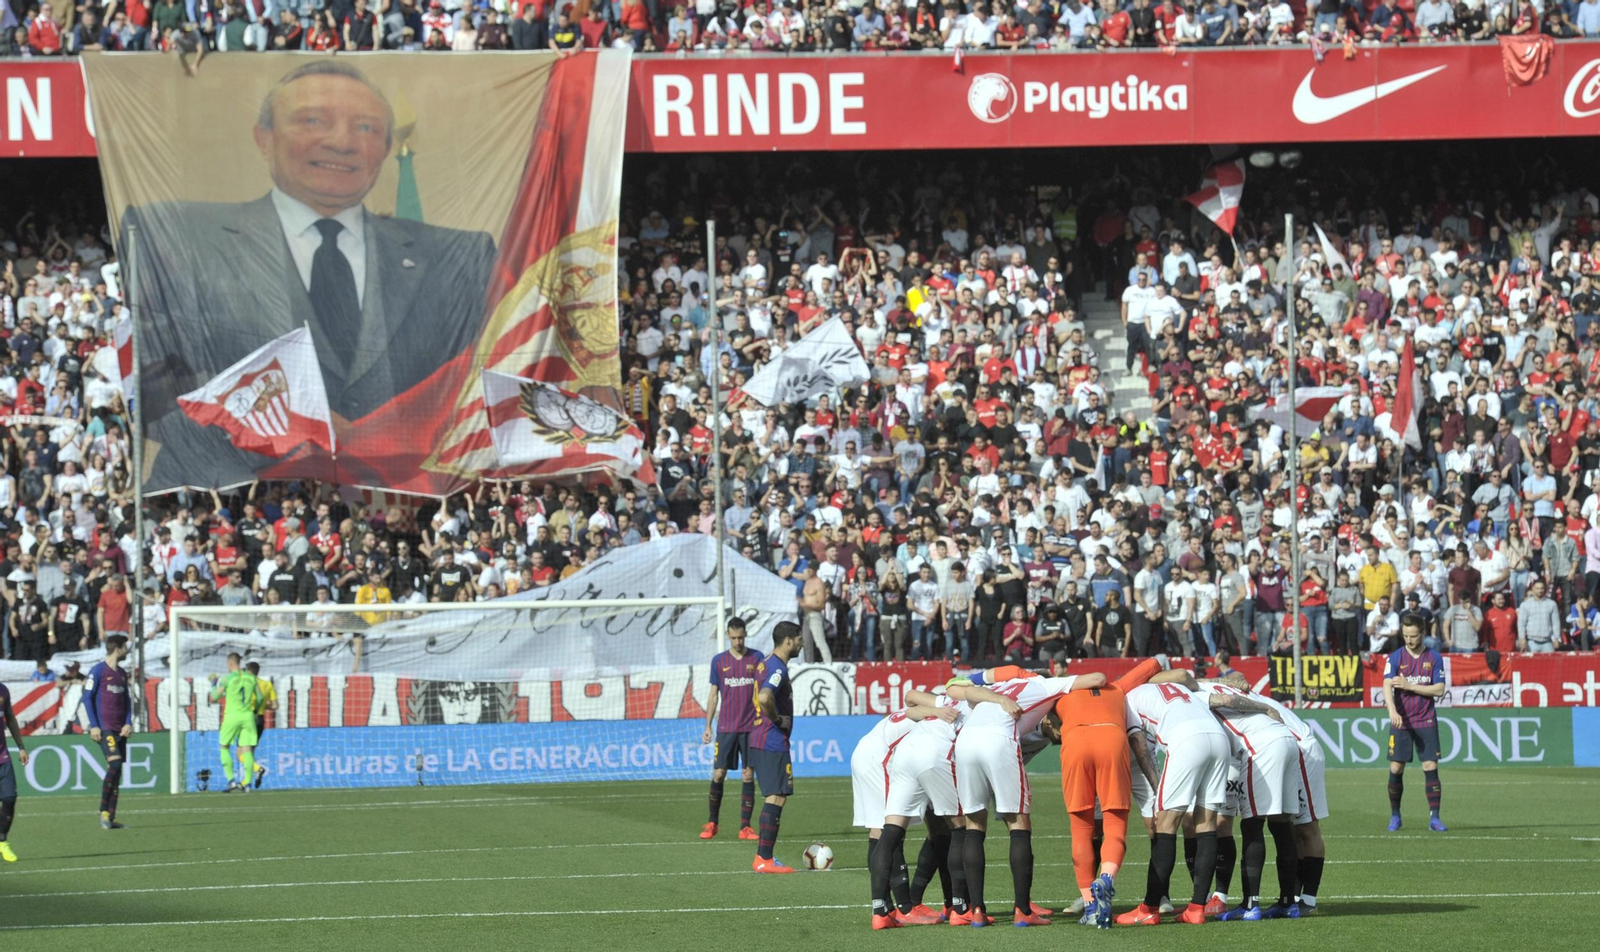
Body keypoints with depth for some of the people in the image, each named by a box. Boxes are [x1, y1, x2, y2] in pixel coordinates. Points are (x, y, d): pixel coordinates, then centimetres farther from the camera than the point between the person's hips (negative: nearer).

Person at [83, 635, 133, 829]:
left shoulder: (122, 674, 16)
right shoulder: (98, 671, -5)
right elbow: (87, 697, -6)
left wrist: (128, 723, 5)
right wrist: (94, 726, -12)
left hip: (120, 729, 7)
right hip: (104, 728, -7)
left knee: (116, 772, 4)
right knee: (115, 763, -22)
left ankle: (110, 818, 6)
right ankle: (103, 811, -14)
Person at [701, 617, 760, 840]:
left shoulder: (756, 658, 4)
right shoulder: (719, 661, 6)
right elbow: (714, 695, 11)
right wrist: (707, 726, 7)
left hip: (750, 727, 0)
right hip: (725, 727, 0)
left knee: (748, 776, 0)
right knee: (718, 774, -3)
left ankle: (745, 826, 3)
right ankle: (712, 823, 10)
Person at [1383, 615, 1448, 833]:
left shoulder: (1434, 658, 2)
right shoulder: (1395, 657, 0)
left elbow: (1439, 690, -4)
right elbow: (1387, 686, -13)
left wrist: (1409, 686, -13)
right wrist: (1392, 710, -31)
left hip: (1426, 722, 0)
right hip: (1401, 722, 0)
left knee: (1431, 767, -7)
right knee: (1396, 768, 0)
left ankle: (1434, 817, -3)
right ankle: (1395, 816, 15)